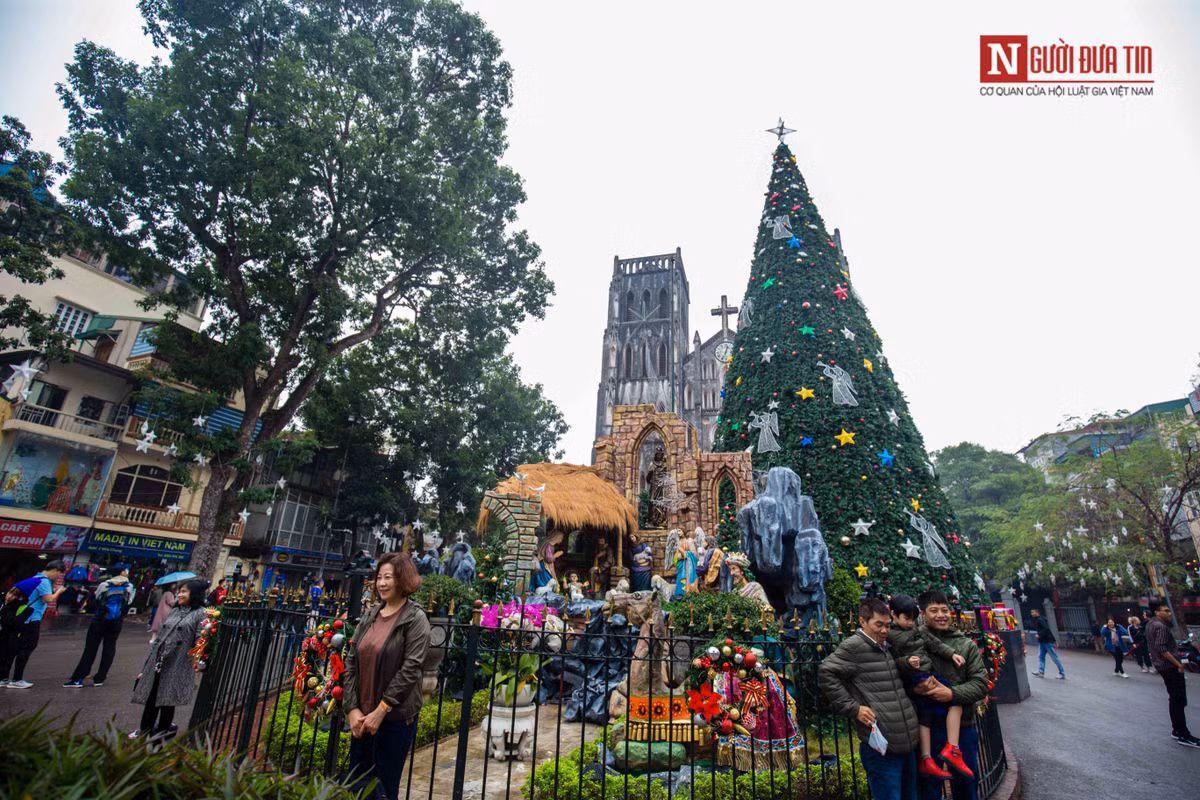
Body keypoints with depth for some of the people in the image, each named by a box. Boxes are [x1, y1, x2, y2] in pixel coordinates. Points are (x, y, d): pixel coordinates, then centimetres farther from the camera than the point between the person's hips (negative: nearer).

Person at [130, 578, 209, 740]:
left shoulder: (200, 614, -8)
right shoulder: (174, 611, 13)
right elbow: (159, 637, 16)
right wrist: (145, 666, 15)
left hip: (176, 666, -6)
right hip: (157, 663, 6)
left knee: (167, 701, 6)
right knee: (150, 699, 13)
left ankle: (161, 733, 25)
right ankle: (144, 731, 32)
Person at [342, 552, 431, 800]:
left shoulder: (416, 619, -11)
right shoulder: (369, 616, 6)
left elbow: (410, 669, -16)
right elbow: (351, 663, 4)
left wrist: (380, 710, -16)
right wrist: (352, 709, -5)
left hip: (396, 718, -5)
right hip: (362, 716, 5)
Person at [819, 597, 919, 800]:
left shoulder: (887, 647, 14)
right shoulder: (853, 646, -11)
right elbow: (826, 673, -17)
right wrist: (853, 708, -17)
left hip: (907, 744, 8)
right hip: (880, 747, -8)